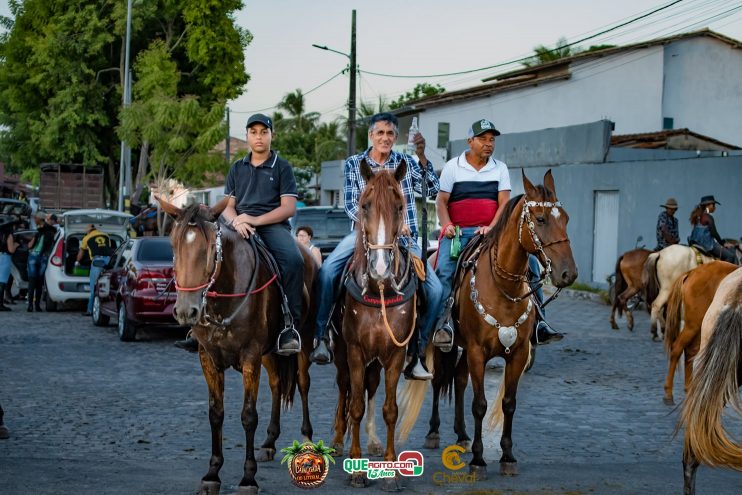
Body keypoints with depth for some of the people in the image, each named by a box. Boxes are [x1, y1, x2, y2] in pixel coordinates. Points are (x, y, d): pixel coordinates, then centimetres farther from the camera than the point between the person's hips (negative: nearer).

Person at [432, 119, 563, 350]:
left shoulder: (500, 168, 10)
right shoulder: (453, 167, 4)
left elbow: (504, 203, 2)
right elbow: (441, 201, 3)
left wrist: (492, 228, -15)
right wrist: (447, 225, -15)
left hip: (492, 232, 2)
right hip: (458, 232, -2)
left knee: (530, 260, -13)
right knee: (444, 270, -29)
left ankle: (538, 321, -9)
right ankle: (444, 321, -29)